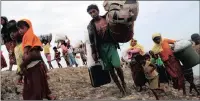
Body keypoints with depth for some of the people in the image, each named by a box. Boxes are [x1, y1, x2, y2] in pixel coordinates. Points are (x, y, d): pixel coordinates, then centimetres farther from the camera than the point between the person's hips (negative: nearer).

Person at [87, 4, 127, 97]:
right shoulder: (90, 26, 4)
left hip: (111, 45, -1)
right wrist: (94, 53, -3)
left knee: (117, 66, -15)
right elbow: (92, 41, 3)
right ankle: (121, 89, 12)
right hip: (101, 48, 1)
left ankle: (123, 83, 13)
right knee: (110, 70, 1)